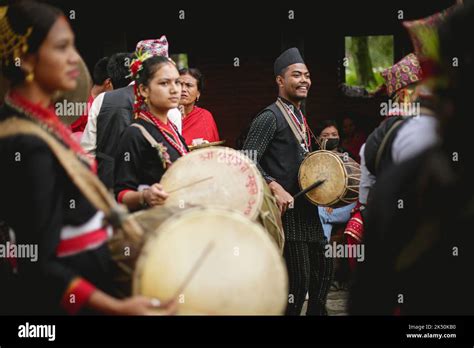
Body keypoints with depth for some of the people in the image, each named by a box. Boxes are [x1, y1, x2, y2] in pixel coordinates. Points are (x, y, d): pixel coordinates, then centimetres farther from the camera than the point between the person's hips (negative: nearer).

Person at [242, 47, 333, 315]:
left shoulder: (300, 117, 15)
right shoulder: (270, 117, -12)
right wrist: (276, 188, -28)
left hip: (307, 207, 9)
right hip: (287, 210, -9)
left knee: (324, 268, 14)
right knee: (298, 278, -8)